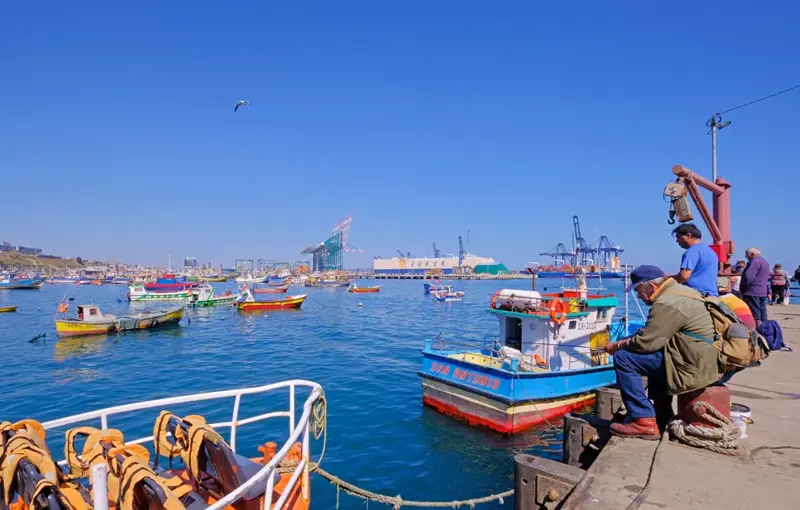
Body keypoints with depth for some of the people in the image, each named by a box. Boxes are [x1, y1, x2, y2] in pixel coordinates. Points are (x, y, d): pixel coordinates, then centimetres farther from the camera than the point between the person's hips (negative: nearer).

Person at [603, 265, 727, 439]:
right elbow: (653, 335, 20)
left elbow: (646, 342, -22)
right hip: (707, 361, 11)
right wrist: (626, 341, 11)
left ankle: (644, 422, -10)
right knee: (655, 355, 35)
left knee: (623, 358, -13)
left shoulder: (667, 304, -20)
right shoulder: (679, 292, 14)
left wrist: (617, 346, -5)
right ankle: (663, 416, 33)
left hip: (694, 366, -11)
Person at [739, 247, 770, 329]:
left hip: (752, 292, -10)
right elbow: (766, 279, 24)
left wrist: (742, 289, -8)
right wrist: (768, 291, 26)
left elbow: (748, 278, -21)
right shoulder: (765, 262, 19)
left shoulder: (755, 262, -15)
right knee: (762, 316, 12)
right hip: (763, 292, 10)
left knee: (755, 316, -8)